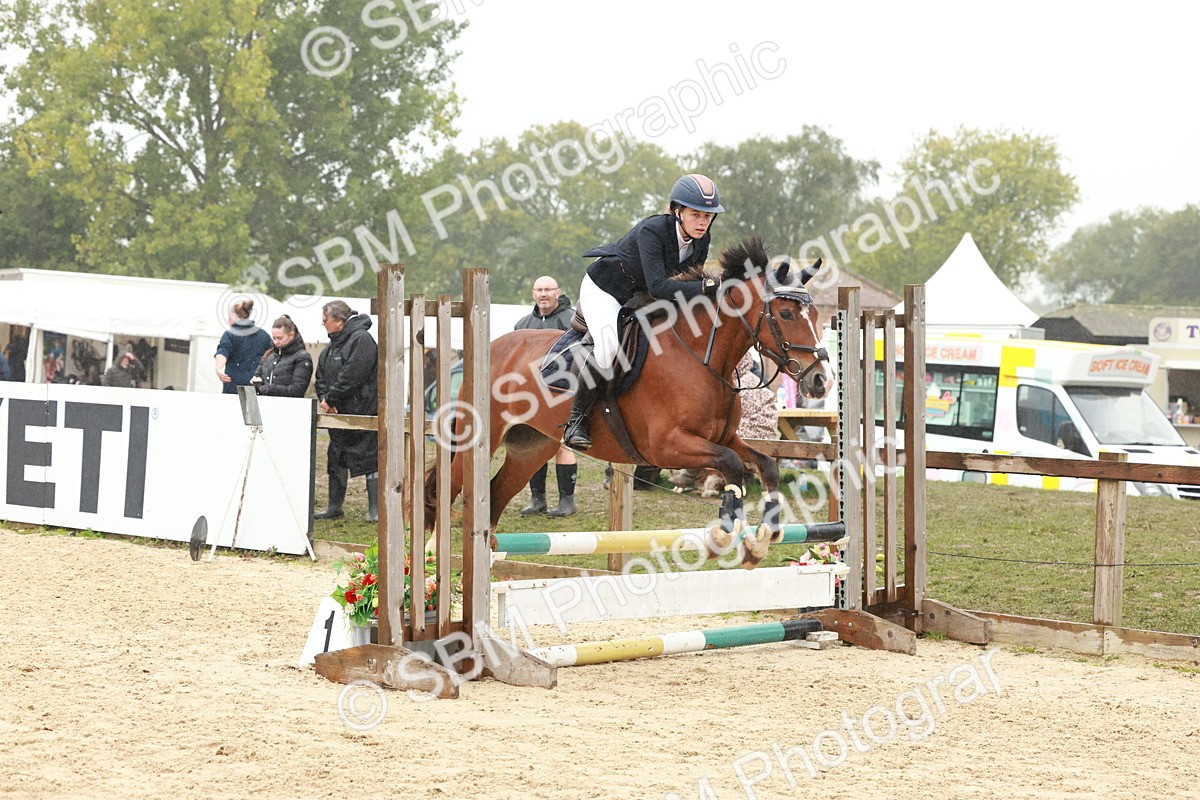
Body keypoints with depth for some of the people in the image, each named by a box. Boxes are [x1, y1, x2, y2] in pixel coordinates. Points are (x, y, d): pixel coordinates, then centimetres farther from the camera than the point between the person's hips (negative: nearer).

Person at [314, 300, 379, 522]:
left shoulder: (361, 339, -14)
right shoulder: (334, 343, 15)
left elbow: (351, 376, -22)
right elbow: (321, 375, 14)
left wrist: (330, 399, -16)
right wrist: (324, 399, -4)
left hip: (363, 412, -9)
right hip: (339, 413, 9)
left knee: (369, 459, -4)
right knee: (337, 460, 12)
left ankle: (375, 510, -1)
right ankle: (334, 507, 21)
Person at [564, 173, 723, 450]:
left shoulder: (702, 240, -12)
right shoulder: (651, 230, -33)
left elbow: (692, 281, 4)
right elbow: (657, 286, -42)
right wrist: (705, 286, -47)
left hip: (641, 297, 8)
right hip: (604, 288, -8)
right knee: (608, 345, -31)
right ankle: (576, 420, -20)